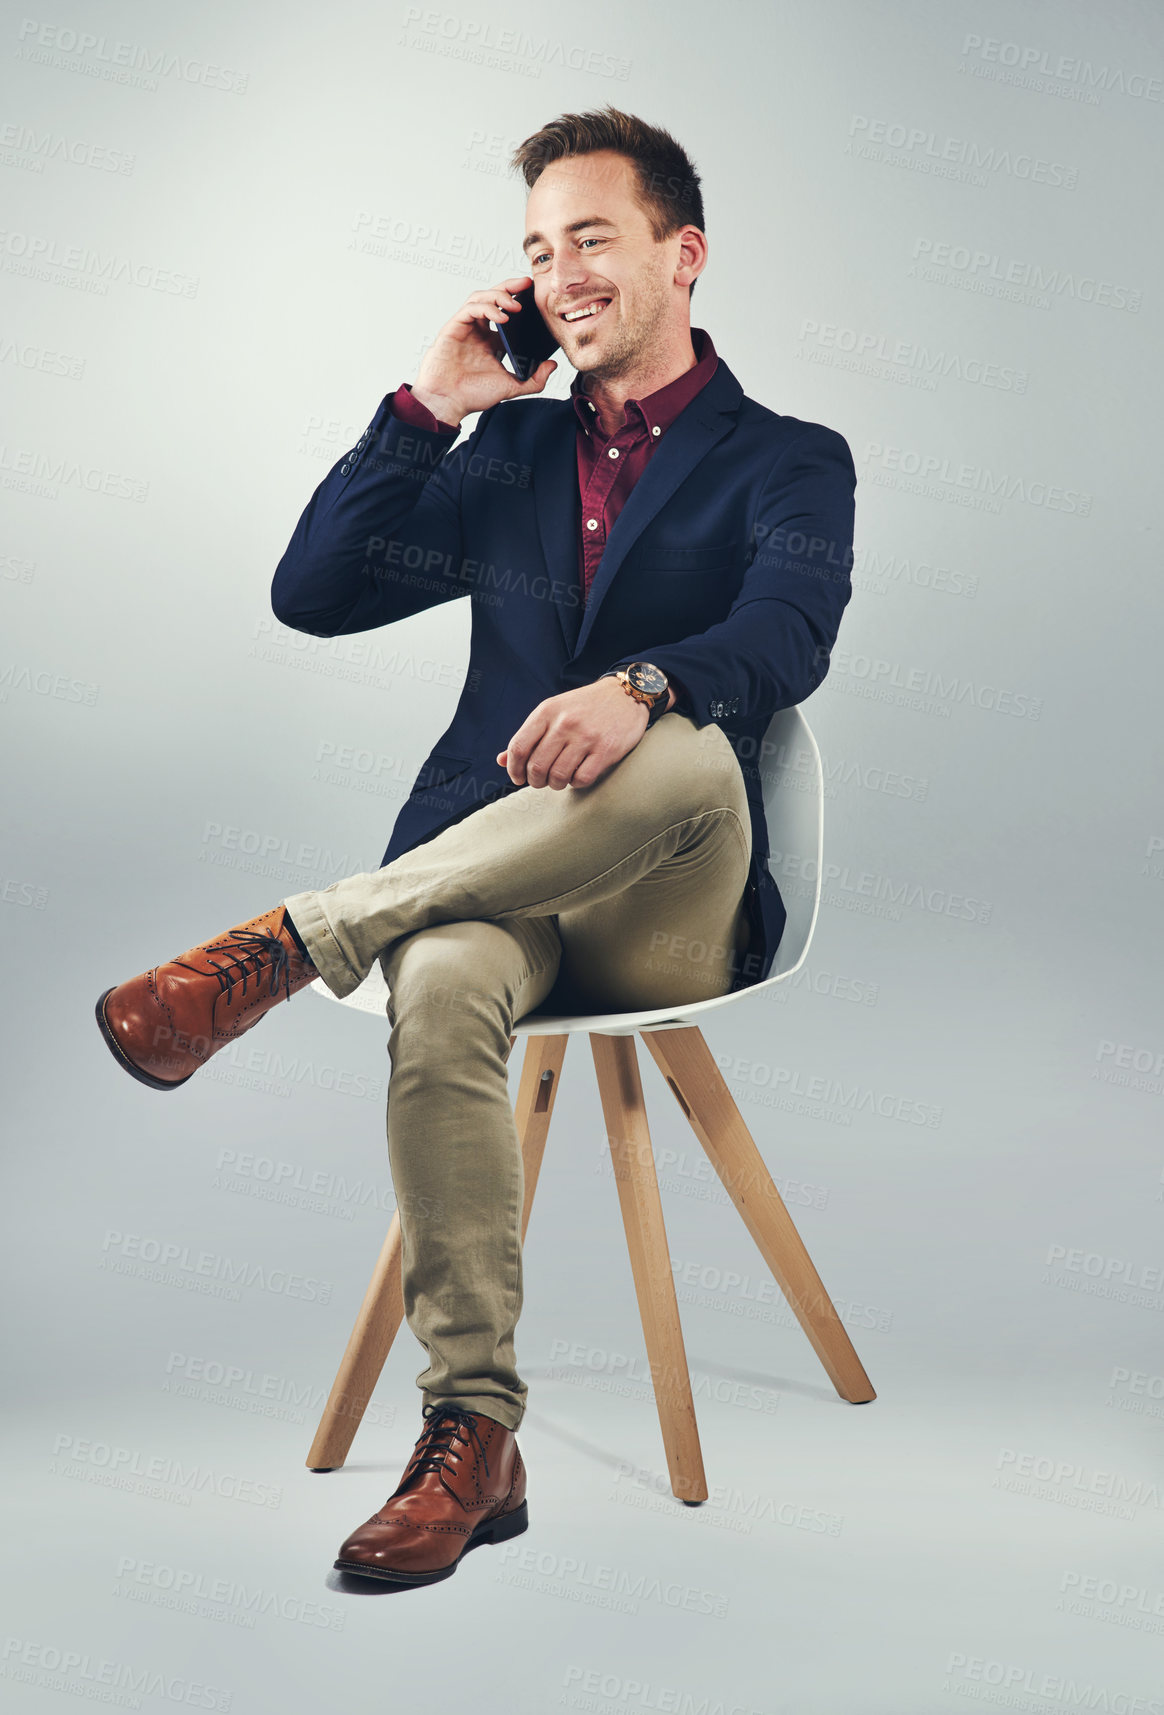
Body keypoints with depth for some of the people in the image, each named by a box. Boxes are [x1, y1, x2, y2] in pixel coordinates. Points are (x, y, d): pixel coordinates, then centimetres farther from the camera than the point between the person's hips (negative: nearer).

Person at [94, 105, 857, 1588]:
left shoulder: (789, 463, 10)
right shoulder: (511, 451, 23)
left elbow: (785, 641, -13)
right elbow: (312, 596, 14)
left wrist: (639, 686, -36)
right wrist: (427, 404, 7)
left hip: (668, 920, -2)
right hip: (486, 887, 3)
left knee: (687, 751, -37)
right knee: (441, 987, -34)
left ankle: (289, 942, -31)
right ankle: (471, 1435, -27)